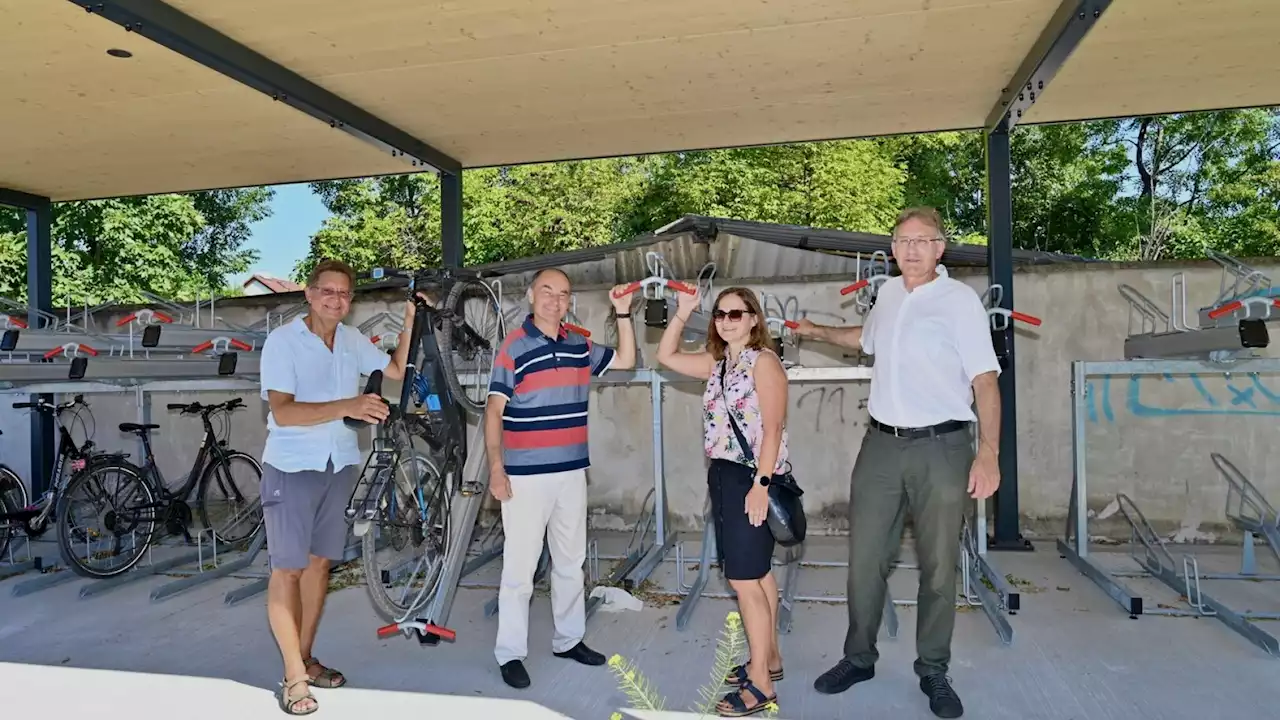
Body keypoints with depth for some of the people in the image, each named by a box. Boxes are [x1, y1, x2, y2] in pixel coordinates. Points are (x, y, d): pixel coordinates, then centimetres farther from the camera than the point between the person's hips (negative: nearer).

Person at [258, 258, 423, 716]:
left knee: (319, 561, 13)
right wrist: (344, 407, -34)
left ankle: (305, 660, 27)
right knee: (287, 569, 0)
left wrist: (410, 320, 2)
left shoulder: (353, 341, 5)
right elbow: (282, 412, -21)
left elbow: (397, 370, 13)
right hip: (292, 468, -5)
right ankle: (294, 677, 8)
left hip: (340, 466, 6)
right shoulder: (283, 340, -12)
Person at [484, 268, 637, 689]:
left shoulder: (580, 345, 7)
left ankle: (569, 639, 31)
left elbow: (626, 360, 17)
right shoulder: (514, 347, -8)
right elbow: (494, 410, -10)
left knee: (571, 561, 16)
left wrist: (623, 314, 5)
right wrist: (496, 468, -16)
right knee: (520, 566, 0)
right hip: (526, 475, -6)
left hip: (572, 472, 6)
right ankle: (510, 653, 12)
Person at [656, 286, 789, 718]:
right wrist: (682, 313, 8)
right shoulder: (716, 363, 12)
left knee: (744, 579, -6)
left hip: (753, 478, -8)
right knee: (757, 572, 17)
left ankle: (761, 685, 4)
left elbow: (773, 428, -17)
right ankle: (769, 659, 30)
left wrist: (761, 485, -23)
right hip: (723, 474, 8)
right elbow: (666, 356, 19)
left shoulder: (764, 361, -11)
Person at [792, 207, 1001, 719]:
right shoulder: (887, 293, 10)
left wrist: (988, 452, -21)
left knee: (938, 567, 6)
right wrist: (818, 332, 34)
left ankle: (934, 672, 23)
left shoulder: (961, 299, -7)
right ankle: (859, 658, 25)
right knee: (865, 559, 9)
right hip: (881, 444, 5)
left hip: (941, 447, -4)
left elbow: (985, 379, -12)